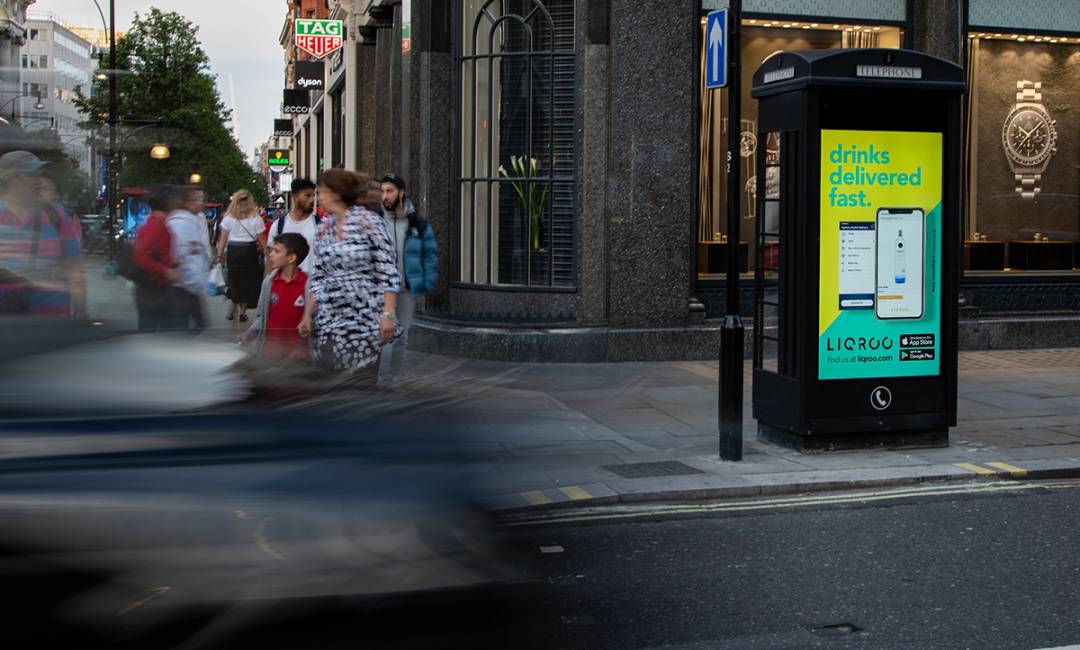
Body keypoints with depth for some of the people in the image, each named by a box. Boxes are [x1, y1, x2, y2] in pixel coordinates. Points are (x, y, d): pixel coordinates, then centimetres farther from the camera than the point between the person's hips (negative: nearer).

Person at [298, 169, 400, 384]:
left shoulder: (369, 223, -5)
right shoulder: (324, 230, 12)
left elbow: (388, 273, -8)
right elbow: (317, 278, 15)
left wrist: (388, 314, -16)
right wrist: (308, 314, 6)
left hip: (363, 323, -5)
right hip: (328, 322, 5)